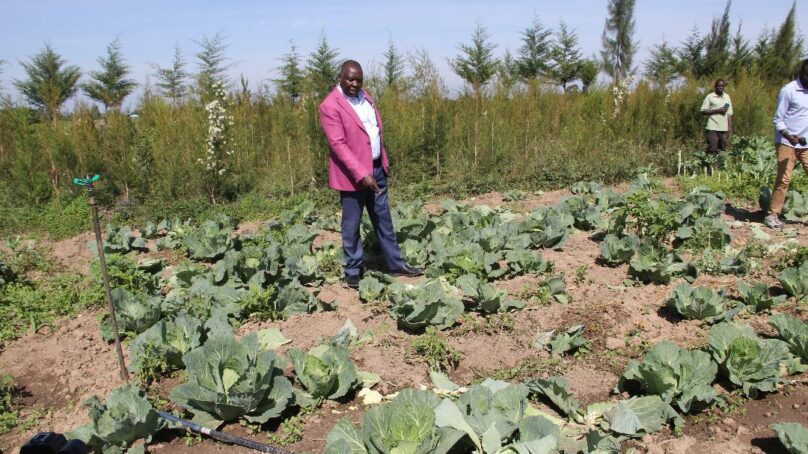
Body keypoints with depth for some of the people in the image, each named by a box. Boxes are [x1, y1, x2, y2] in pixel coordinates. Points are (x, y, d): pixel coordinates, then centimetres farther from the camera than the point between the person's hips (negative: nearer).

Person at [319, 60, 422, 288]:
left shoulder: (364, 95, 9)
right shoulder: (330, 106, -16)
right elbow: (338, 144, -22)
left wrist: (384, 160, 14)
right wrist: (361, 174, -26)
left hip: (376, 168, 7)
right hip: (353, 174, -7)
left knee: (383, 218, 15)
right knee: (352, 224, 5)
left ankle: (396, 264, 26)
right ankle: (353, 272, 17)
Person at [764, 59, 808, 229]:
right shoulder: (788, 90, -7)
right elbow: (778, 119, -8)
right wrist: (788, 135, -24)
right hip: (787, 143, -5)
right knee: (783, 179, -6)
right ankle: (772, 215, 1)